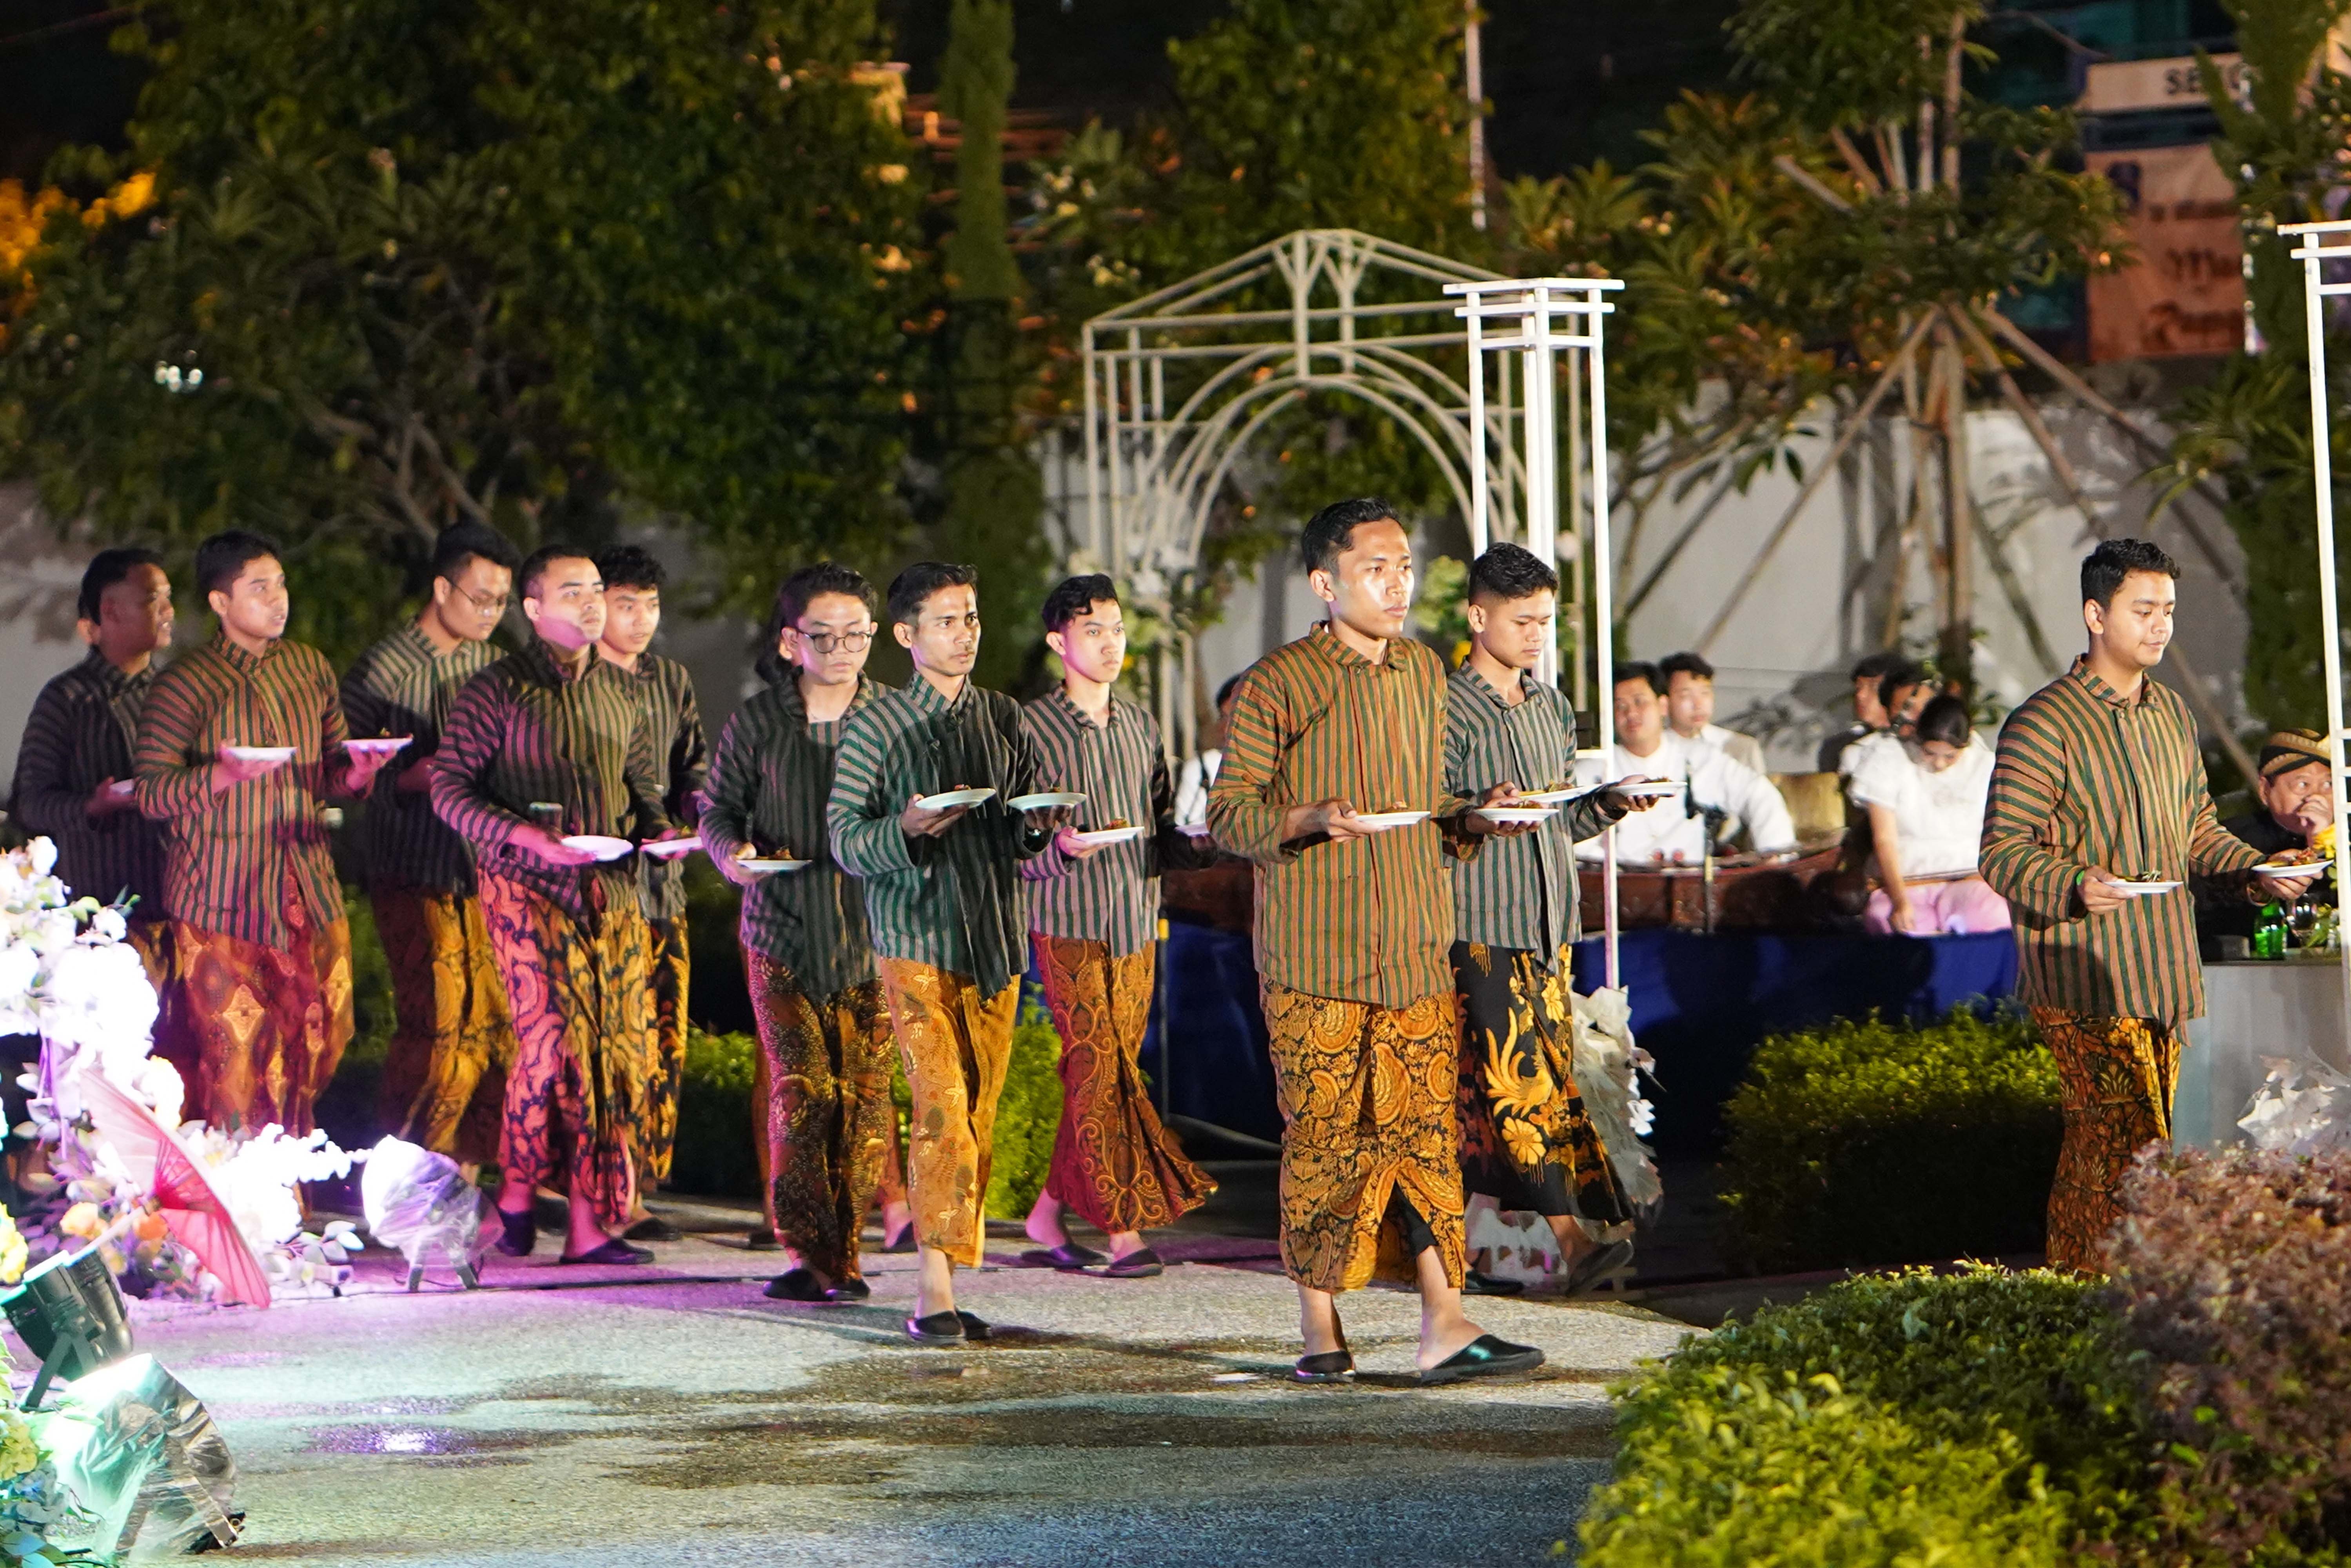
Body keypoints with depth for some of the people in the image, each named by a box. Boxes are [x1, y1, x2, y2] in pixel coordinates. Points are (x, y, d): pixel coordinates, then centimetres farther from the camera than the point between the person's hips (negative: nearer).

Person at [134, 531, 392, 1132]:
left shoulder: (310, 669, 10)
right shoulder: (186, 683, -8)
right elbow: (151, 794, -11)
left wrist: (355, 773, -6)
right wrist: (224, 774, -27)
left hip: (307, 890, 6)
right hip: (221, 897, -5)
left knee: (313, 1049, 8)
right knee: (238, 1060, -5)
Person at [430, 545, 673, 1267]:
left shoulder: (621, 689, 15)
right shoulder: (497, 690, -3)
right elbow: (450, 787, -6)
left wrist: (658, 830, 4)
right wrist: (528, 836, -18)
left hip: (611, 886, 5)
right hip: (528, 884, -5)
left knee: (619, 1044, -2)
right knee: (556, 1029, -17)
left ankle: (592, 1222, 3)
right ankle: (516, 1192, 3)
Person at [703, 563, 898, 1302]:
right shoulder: (757, 722, 2)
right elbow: (718, 806, 9)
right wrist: (732, 851, -11)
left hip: (873, 934, 1)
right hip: (782, 933, -1)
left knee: (864, 1093, -1)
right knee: (799, 1088, -8)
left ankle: (842, 1254, 8)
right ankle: (808, 1251, -1)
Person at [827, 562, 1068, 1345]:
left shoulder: (1003, 719, 13)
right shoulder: (876, 726, 0)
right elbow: (845, 840, -3)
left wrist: (1037, 828, -6)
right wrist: (906, 829, -22)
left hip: (995, 940, 5)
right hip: (915, 939, -5)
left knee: (980, 1114, 5)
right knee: (941, 1106, -16)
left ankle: (947, 1286, 12)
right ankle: (935, 1289, -18)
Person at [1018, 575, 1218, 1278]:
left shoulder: (1142, 727, 15)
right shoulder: (1032, 728, -4)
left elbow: (1163, 836, 16)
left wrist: (1208, 847, -3)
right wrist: (1060, 849, -25)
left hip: (1137, 926, 6)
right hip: (1069, 927, -6)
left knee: (1105, 1074, 6)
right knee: (1101, 1075, -11)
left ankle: (1051, 1208, 19)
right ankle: (1124, 1230, -11)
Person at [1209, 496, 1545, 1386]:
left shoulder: (1425, 675, 15)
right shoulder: (1277, 685, -5)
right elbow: (1229, 813, -4)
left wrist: (1468, 820, 5)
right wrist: (1313, 819, -21)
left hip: (1416, 947, 5)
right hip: (1315, 954, -5)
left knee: (1424, 1129, -2)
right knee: (1322, 1137, -1)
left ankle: (1444, 1326, -6)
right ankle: (1320, 1327, 11)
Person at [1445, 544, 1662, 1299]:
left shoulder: (1551, 708, 16)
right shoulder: (1448, 710, -7)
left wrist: (1610, 804, 2)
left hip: (1545, 923, 7)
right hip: (1477, 925, -7)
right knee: (1519, 1081, -12)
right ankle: (1574, 1237, -17)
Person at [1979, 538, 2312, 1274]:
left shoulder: (2171, 713, 16)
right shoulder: (2044, 724, -9)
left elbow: (2196, 828, 25)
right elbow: (2003, 852, -12)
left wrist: (2256, 870, 8)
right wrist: (2077, 884, -29)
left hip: (2161, 973, 7)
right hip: (2084, 976, -7)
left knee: (2099, 1148, 8)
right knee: (2127, 1144, -13)